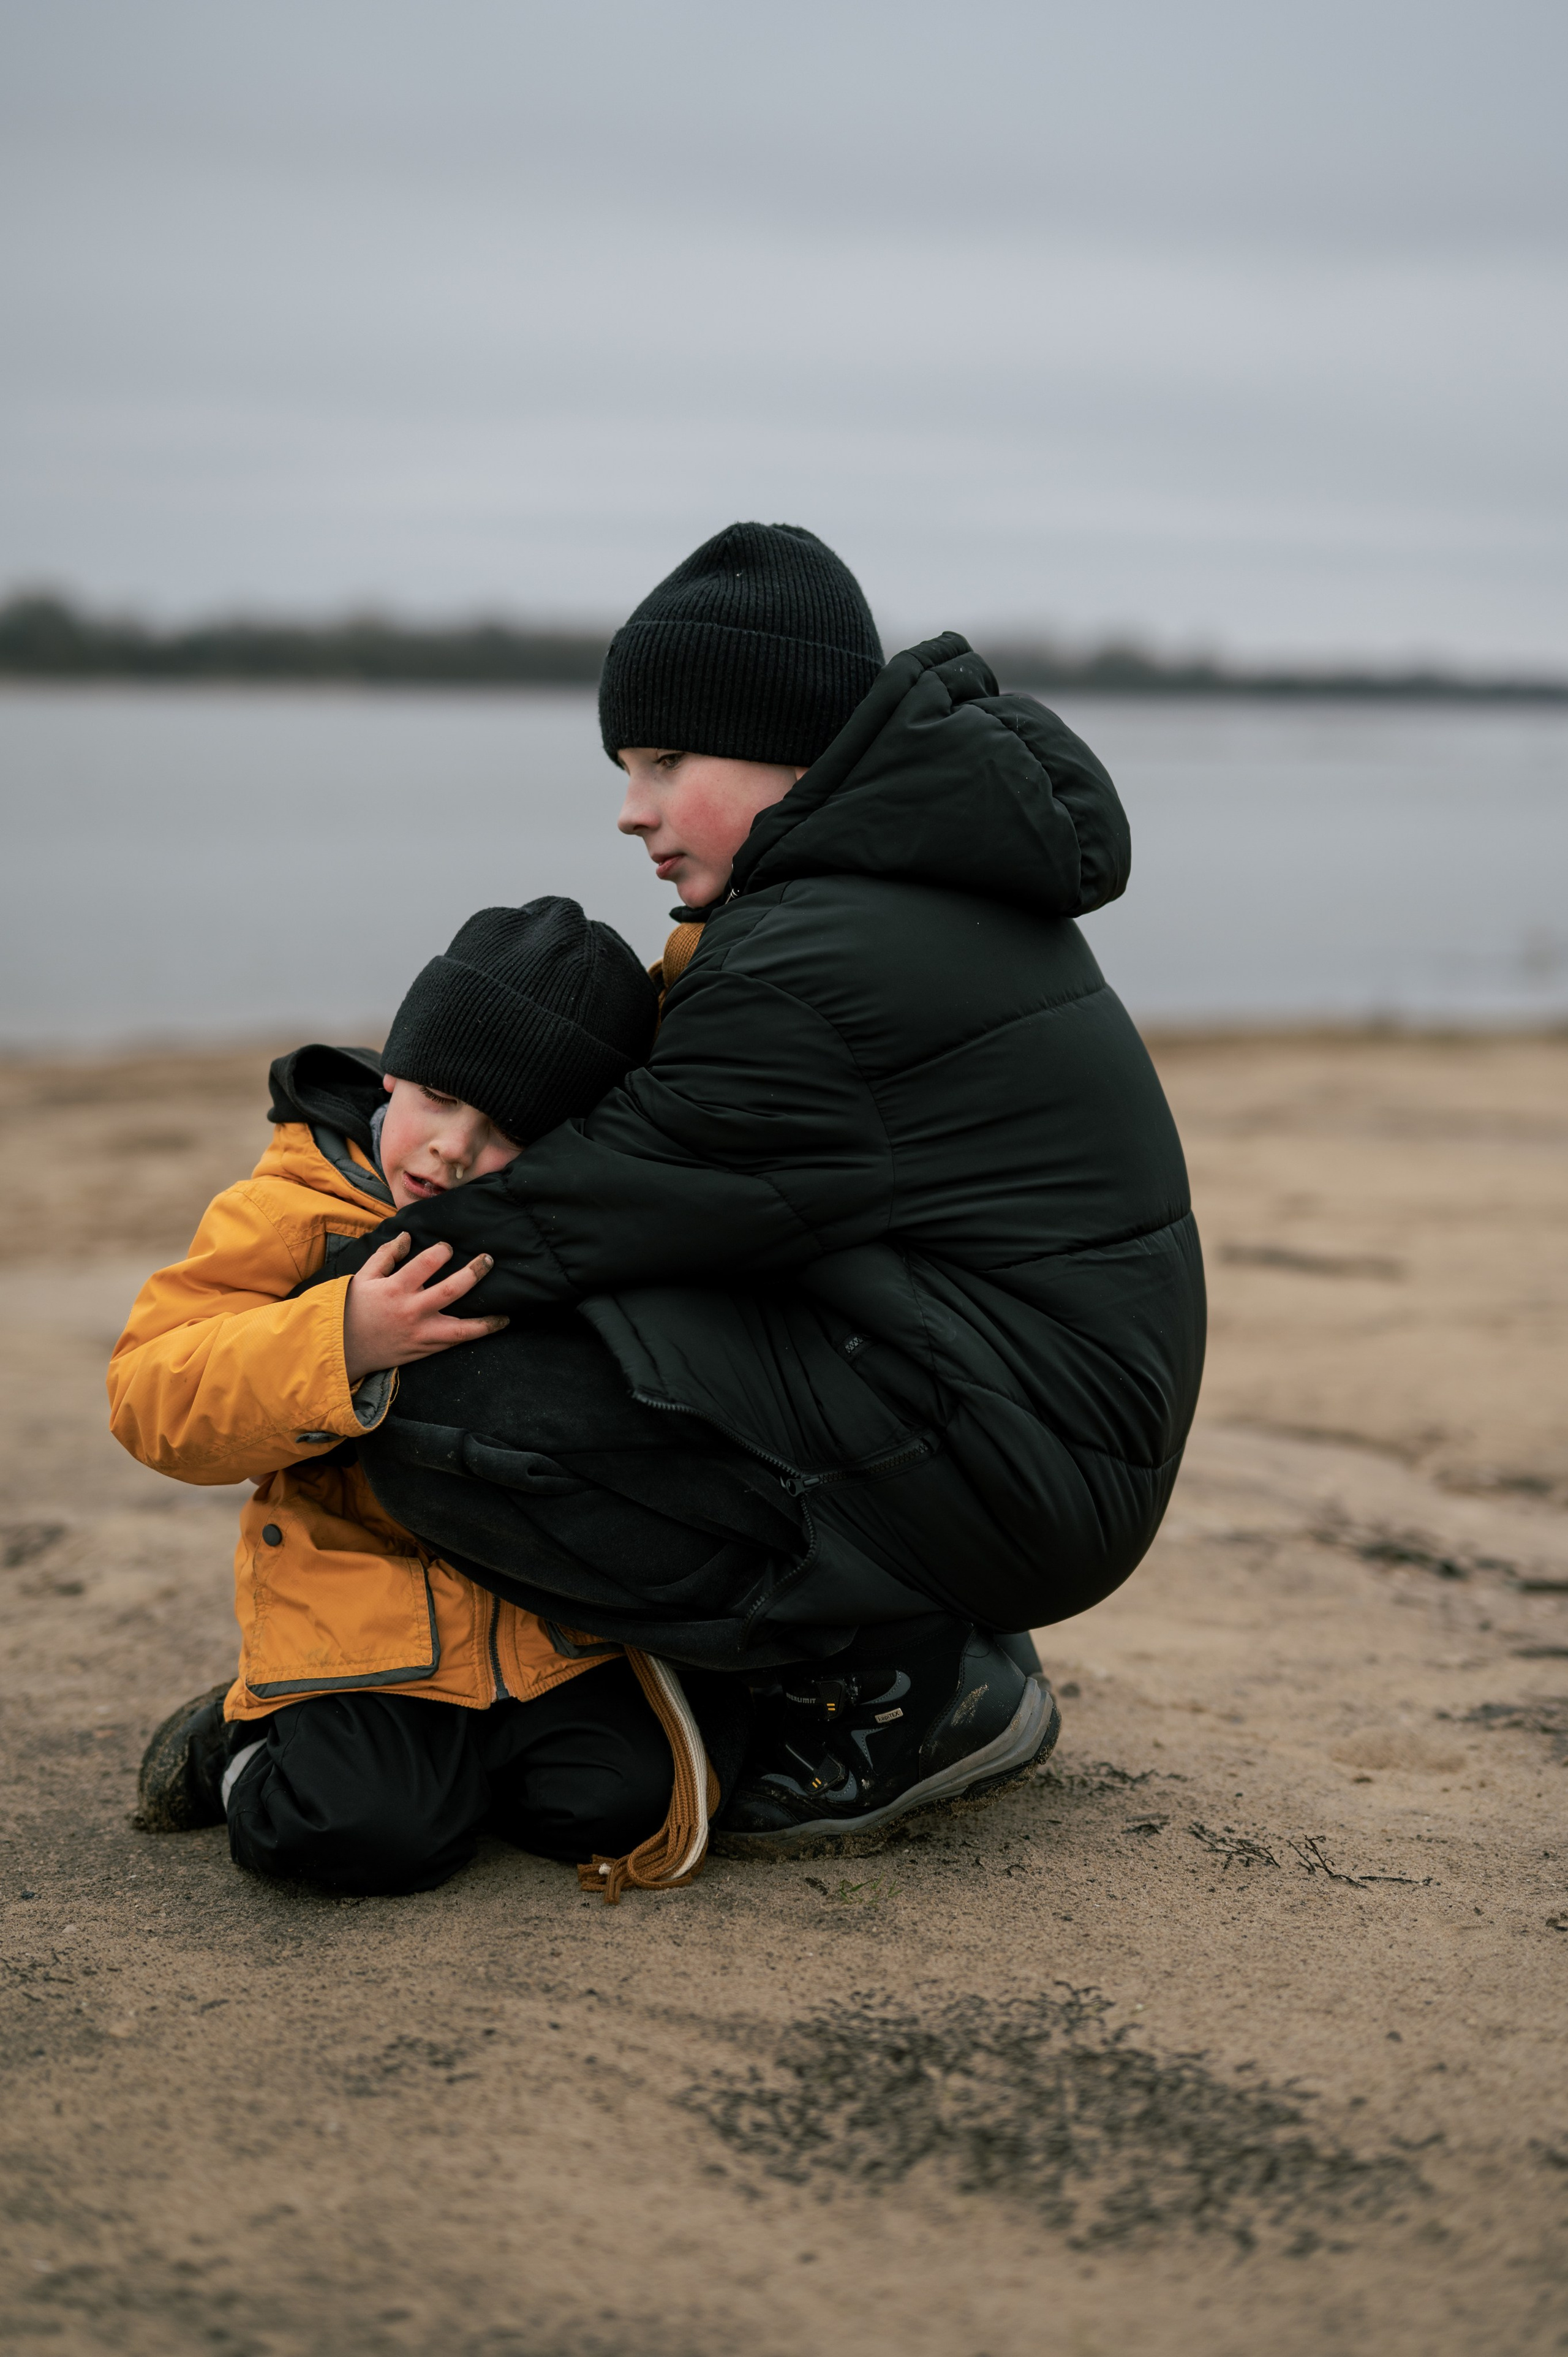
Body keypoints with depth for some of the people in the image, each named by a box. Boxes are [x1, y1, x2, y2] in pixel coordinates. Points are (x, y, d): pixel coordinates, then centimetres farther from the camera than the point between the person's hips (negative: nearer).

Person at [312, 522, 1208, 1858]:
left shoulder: (813, 971, -19)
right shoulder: (928, 892, 13)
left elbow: (563, 1226, -15)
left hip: (1012, 1474, -11)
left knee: (440, 1417, -17)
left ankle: (911, 1693, -6)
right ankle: (938, 1663, 13)